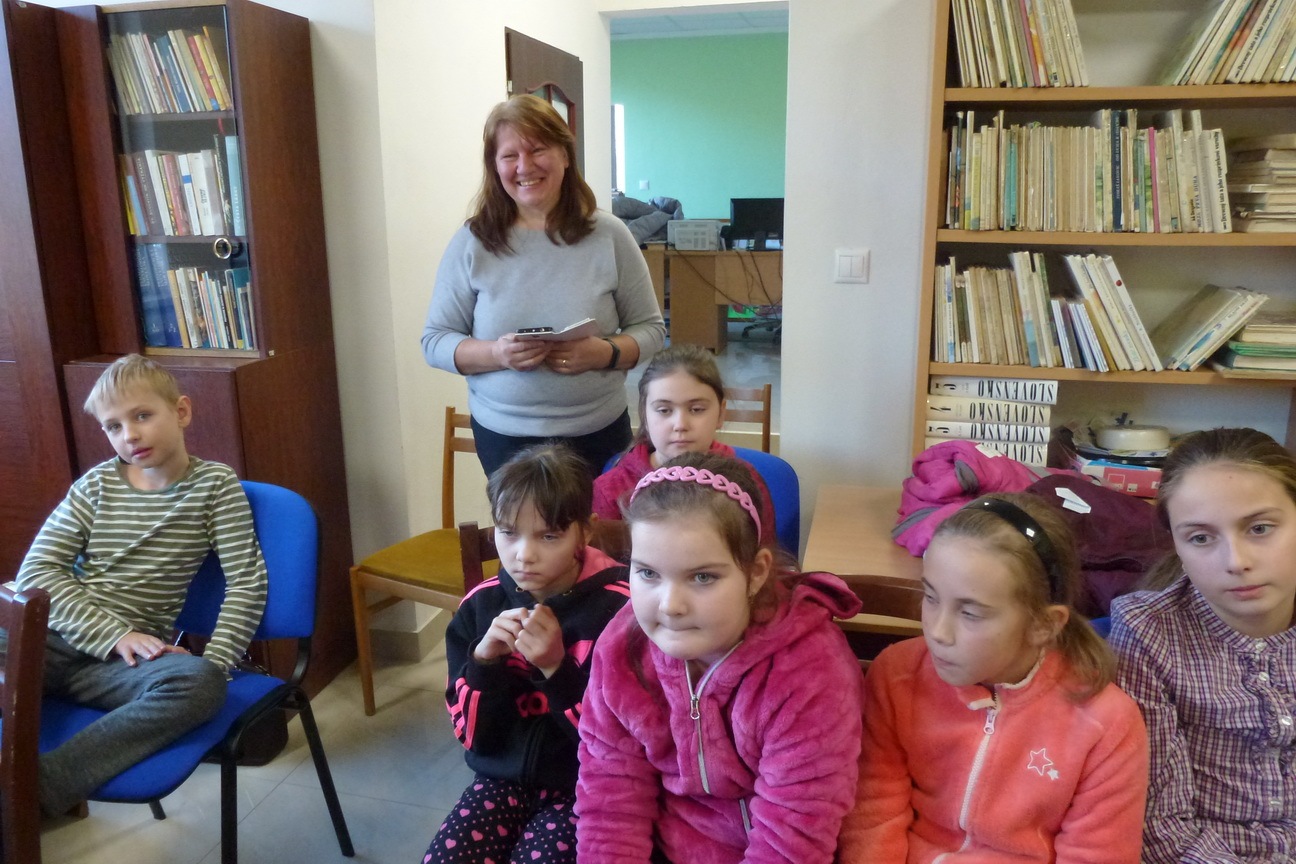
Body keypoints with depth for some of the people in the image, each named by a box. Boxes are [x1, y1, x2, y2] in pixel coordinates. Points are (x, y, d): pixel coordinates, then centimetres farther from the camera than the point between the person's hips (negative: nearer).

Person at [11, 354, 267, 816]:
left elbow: (247, 582, -2)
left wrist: (212, 666, -14)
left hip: (129, 658, -2)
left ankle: (35, 788, -36)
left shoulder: (214, 484, 3)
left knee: (199, 684, -34)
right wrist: (115, 634, -11)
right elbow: (37, 571, 3)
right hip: (56, 640, 2)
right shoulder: (98, 483, 10)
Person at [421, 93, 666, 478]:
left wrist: (606, 353, -20)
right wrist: (496, 354, -20)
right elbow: (435, 340, -1)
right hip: (504, 437, 0)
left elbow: (650, 329, 0)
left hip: (599, 433, 0)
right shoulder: (471, 242, -4)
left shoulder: (608, 235, -4)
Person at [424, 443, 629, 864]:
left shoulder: (619, 607, -16)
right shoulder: (482, 604, -4)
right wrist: (483, 660, -19)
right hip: (505, 776, 3)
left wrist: (556, 667, -26)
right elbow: (470, 732, -1)